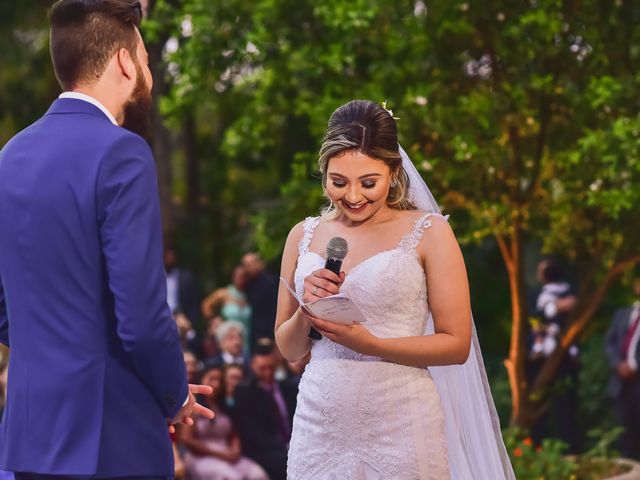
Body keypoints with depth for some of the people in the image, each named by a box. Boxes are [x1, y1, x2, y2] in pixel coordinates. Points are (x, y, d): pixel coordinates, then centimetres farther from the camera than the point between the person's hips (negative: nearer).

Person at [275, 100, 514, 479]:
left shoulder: (428, 232, -5)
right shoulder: (304, 236, 6)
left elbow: (457, 344, -7)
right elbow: (289, 349, 11)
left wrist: (368, 343, -17)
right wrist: (307, 312, -8)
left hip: (399, 428, -3)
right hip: (320, 426, 3)